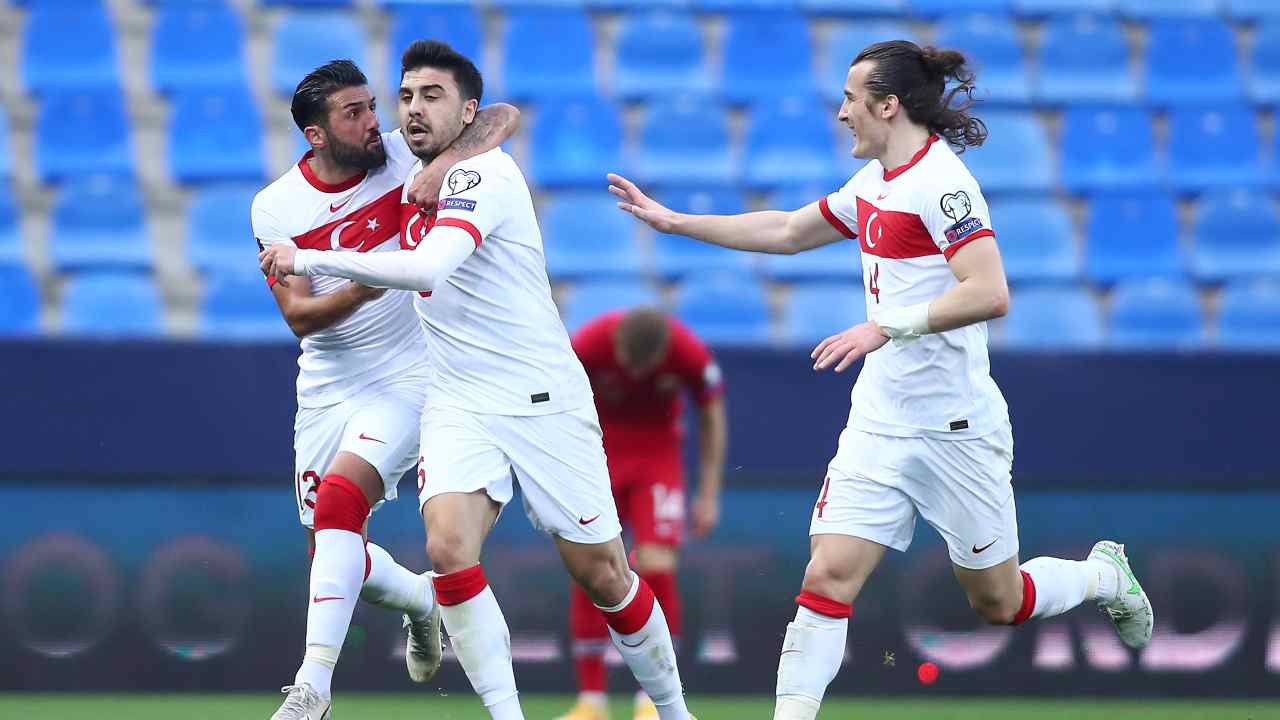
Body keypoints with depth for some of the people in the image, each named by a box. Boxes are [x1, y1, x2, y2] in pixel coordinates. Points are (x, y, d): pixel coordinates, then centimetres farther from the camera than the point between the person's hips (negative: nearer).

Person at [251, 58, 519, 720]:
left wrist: (443, 165, -33)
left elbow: (504, 116, -16)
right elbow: (298, 317, -11)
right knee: (332, 550, 7)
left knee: (339, 500, -25)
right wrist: (363, 289, -30)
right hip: (327, 385, 4)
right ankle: (421, 599, 40)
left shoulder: (402, 156, -8)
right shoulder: (276, 208, -4)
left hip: (405, 374, -4)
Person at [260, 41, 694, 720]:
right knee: (448, 545, -21)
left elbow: (427, 268, -32)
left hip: (545, 401, -6)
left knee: (603, 578, 1)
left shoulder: (484, 173, -15)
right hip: (459, 404, 6)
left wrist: (311, 260, -30)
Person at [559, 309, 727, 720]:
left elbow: (712, 417, -4)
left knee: (657, 567, -15)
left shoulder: (690, 354, -22)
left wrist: (709, 495, -3)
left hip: (657, 458, 0)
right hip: (596, 452, 0)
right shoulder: (587, 346, -24)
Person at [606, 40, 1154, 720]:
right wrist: (672, 221, 25)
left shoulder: (939, 181, -16)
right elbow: (787, 231, 26)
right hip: (879, 424, 7)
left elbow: (989, 294, -27)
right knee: (829, 573, -9)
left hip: (954, 428, -7)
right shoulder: (874, 183, 11)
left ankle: (1106, 575, 35)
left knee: (997, 602, 7)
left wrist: (886, 327, -30)